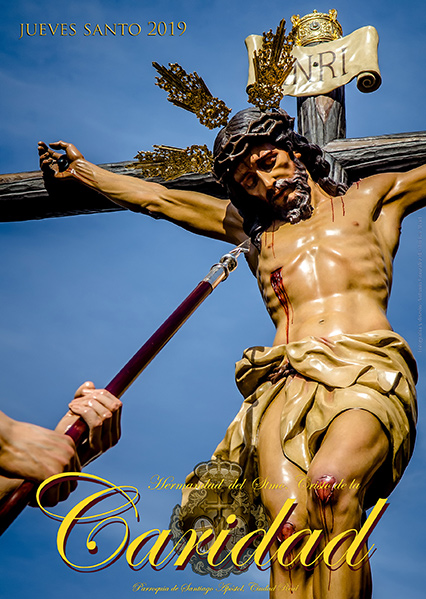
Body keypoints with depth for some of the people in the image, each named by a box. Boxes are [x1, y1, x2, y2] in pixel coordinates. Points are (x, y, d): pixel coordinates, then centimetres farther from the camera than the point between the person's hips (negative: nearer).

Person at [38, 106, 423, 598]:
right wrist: (79, 169, 45)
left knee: (330, 482, -36)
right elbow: (155, 198, 39)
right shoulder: (253, 228, 33)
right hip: (285, 383, 2)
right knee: (289, 524, -27)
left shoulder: (369, 200, 25)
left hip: (368, 375, -2)